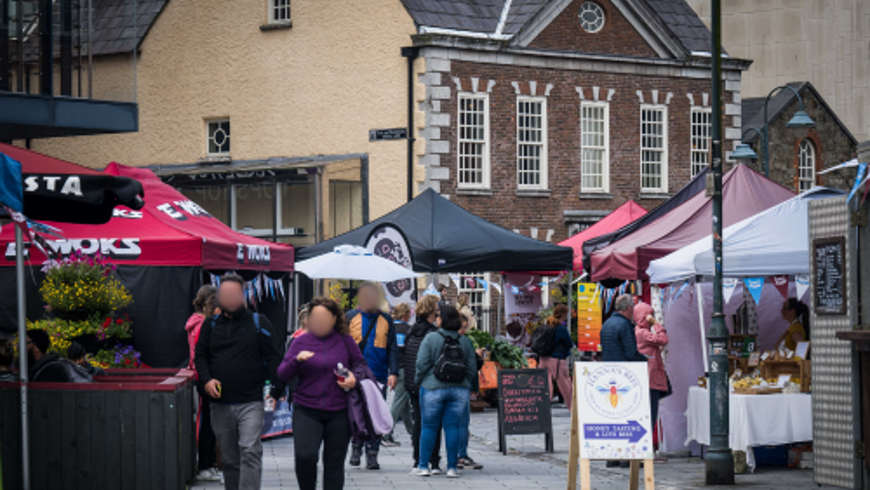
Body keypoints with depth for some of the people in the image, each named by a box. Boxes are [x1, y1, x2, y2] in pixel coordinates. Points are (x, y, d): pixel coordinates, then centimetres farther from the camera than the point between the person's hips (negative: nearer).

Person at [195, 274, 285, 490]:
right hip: (220, 405, 4)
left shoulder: (258, 322, 4)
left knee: (250, 452, -16)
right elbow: (200, 356, 14)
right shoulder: (211, 325, 12)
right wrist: (206, 380, -6)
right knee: (229, 459, 10)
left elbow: (272, 357, 1)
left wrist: (278, 389, -10)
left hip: (250, 403, -3)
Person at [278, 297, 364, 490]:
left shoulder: (345, 341, 4)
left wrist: (354, 379, -6)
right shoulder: (301, 342, 4)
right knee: (305, 455, -19)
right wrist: (297, 360, -17)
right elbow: (282, 376, 2)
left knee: (334, 463, 6)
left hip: (338, 413, 1)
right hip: (306, 411, -1)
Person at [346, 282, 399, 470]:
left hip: (378, 376, 1)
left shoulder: (386, 320, 10)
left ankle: (372, 454, 6)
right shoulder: (351, 317, 7)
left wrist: (393, 373, -2)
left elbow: (392, 349, 9)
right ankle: (356, 447, 14)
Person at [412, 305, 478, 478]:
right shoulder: (465, 341, 5)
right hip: (460, 390, 3)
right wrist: (466, 386, 20)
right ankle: (452, 467, 5)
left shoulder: (431, 339, -6)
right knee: (453, 427, 5)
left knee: (429, 426, 5)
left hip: (433, 388, -3)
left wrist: (418, 381, 8)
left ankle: (423, 466, 8)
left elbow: (422, 364, -7)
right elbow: (472, 368, 8)